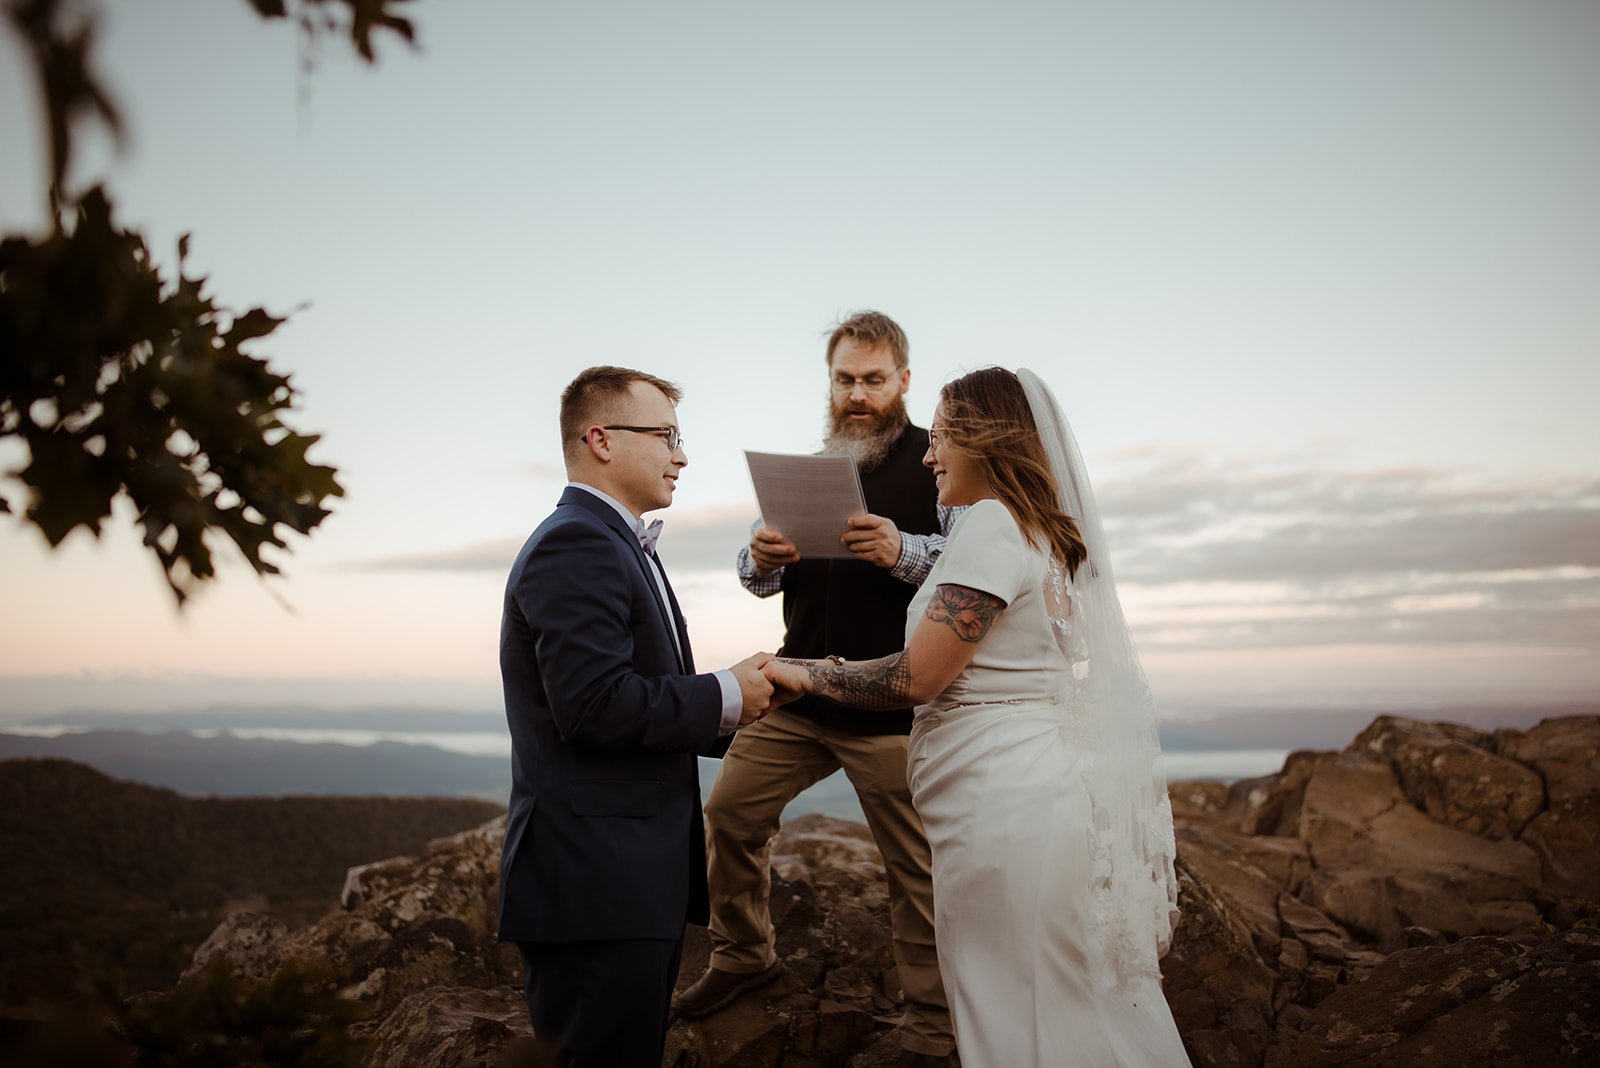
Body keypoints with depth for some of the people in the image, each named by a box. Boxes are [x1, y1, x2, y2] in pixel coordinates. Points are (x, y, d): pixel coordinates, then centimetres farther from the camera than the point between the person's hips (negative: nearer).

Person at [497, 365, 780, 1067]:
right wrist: (725, 697, -13)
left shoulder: (615, 545, 19)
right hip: (595, 882, -10)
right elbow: (595, 705, -25)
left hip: (633, 878, 10)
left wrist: (729, 716, 7)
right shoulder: (576, 546, -15)